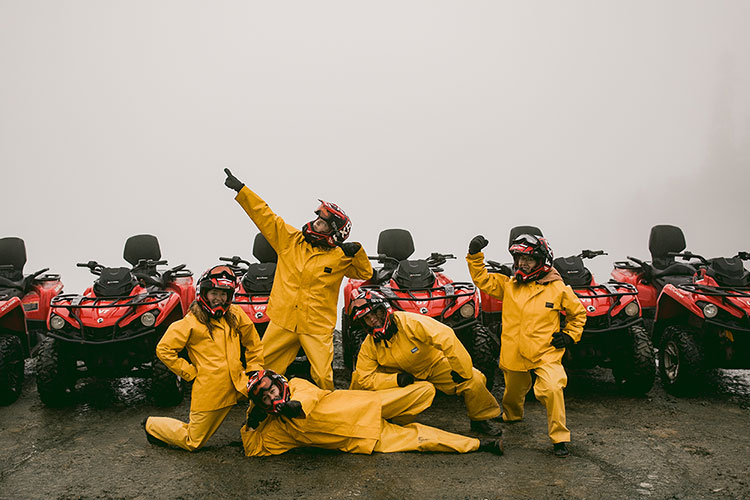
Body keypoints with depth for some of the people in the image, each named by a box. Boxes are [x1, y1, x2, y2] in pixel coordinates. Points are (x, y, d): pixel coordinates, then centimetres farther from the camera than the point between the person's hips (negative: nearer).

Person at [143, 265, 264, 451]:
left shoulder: (235, 314, 7)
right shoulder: (191, 322, -6)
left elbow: (253, 343, 16)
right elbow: (164, 349, -6)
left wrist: (254, 371, 6)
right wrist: (191, 373, -7)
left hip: (237, 385, 4)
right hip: (209, 392, -4)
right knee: (193, 442, 7)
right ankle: (152, 425, 31)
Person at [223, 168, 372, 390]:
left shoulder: (340, 257, -1)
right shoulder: (289, 238, 4)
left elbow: (365, 273, 7)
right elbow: (264, 216, 5)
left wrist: (356, 252, -10)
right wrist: (241, 189, 2)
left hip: (317, 327, -2)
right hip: (282, 321, 3)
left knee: (322, 377, -5)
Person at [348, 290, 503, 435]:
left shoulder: (410, 322, -31)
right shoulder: (368, 346, -16)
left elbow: (446, 338, -36)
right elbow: (366, 378, -17)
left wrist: (462, 371, -33)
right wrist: (396, 380, -32)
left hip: (434, 364, -3)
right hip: (400, 373, 3)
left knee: (473, 380, -25)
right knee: (357, 377, -13)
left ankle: (481, 420, 3)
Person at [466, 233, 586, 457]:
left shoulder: (558, 288, -2)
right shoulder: (508, 285, 5)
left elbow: (578, 313, 10)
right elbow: (482, 280, 6)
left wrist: (569, 336, 0)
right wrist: (475, 255, -6)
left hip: (545, 354, -3)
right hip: (513, 354, 4)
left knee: (552, 389, -27)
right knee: (513, 392, 22)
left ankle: (559, 437, -11)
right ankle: (511, 416, 56)